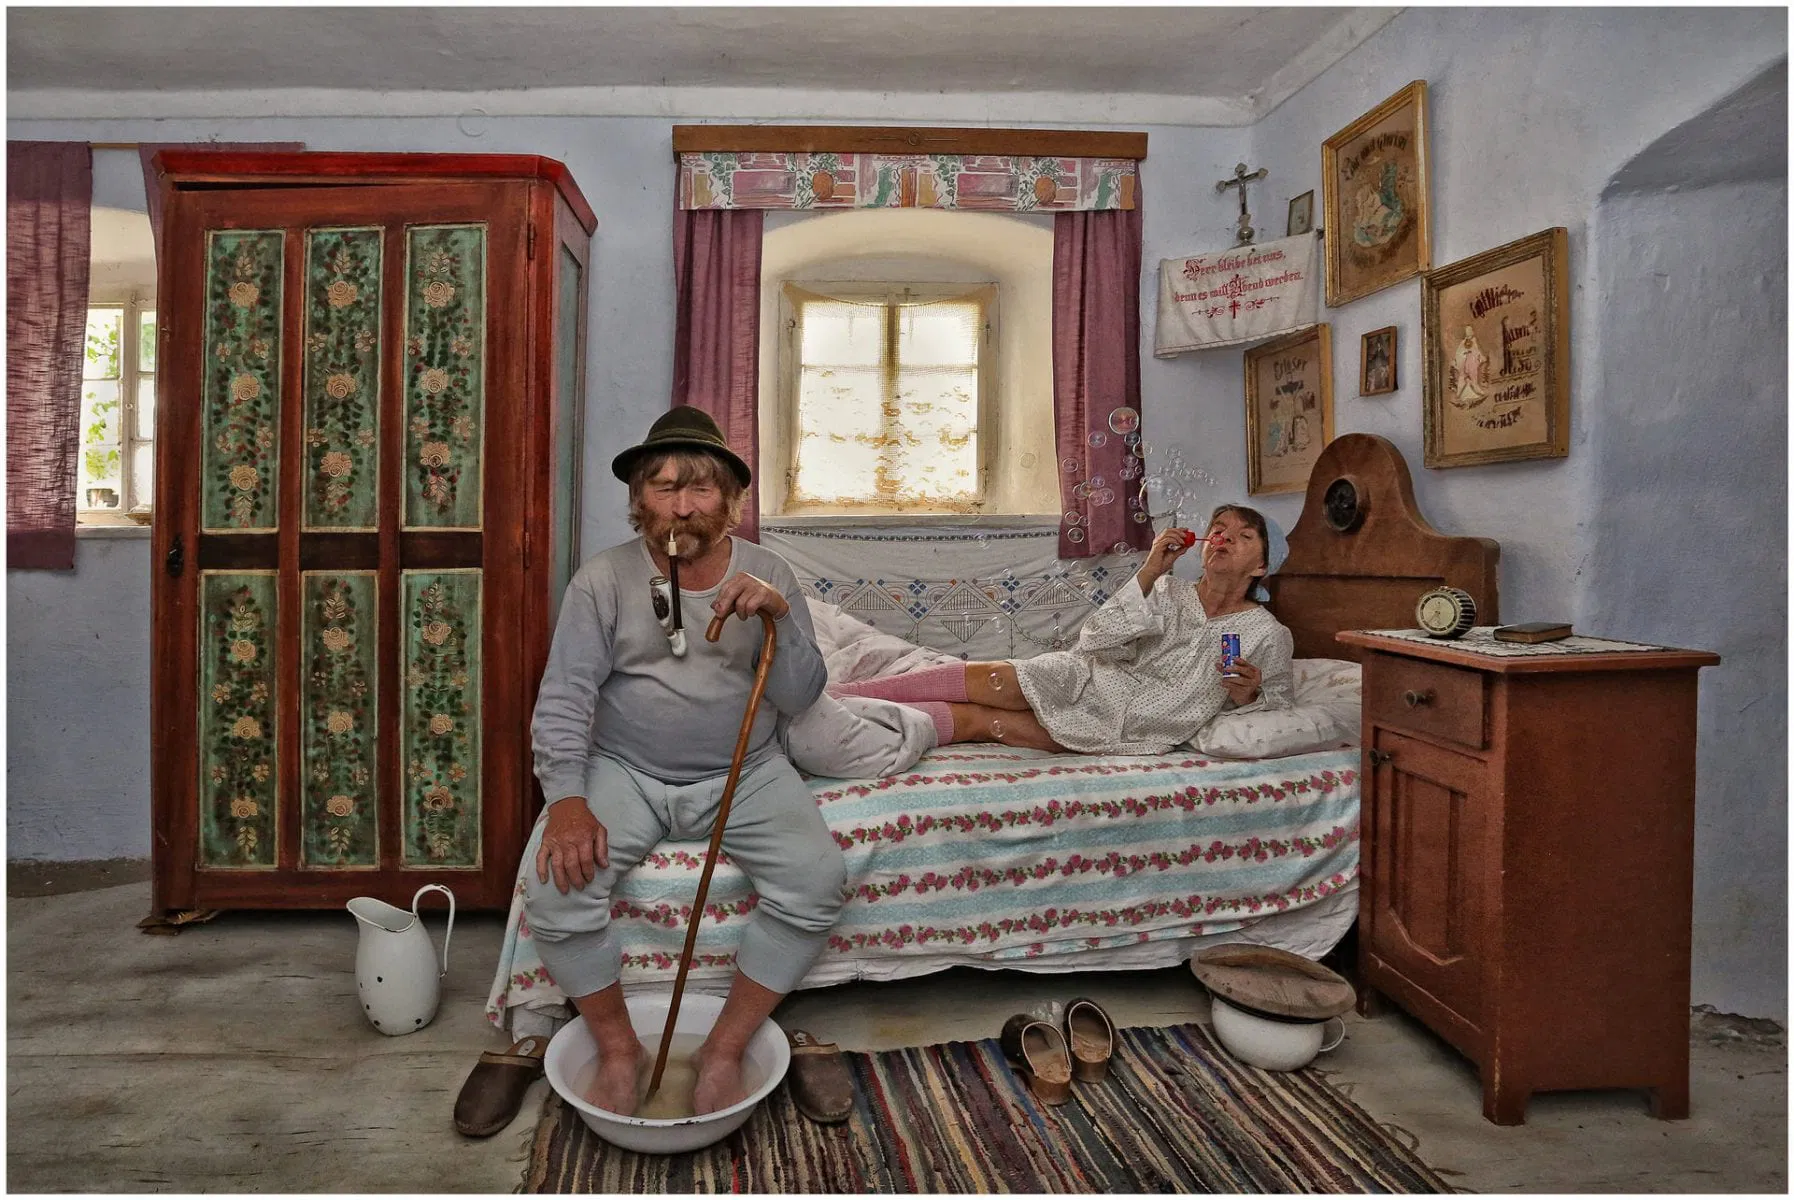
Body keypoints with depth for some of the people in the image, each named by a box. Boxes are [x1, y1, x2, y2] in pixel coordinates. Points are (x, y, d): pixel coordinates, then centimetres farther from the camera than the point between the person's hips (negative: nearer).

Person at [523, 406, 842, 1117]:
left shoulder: (767, 575, 0)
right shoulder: (603, 579, -3)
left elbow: (799, 698, -6)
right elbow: (564, 697, -8)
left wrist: (778, 617, -24)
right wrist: (567, 798, -24)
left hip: (744, 773, 1)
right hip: (625, 771, 0)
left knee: (818, 878, -23)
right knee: (557, 881, -25)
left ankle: (725, 1050, -2)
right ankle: (619, 1049, 1)